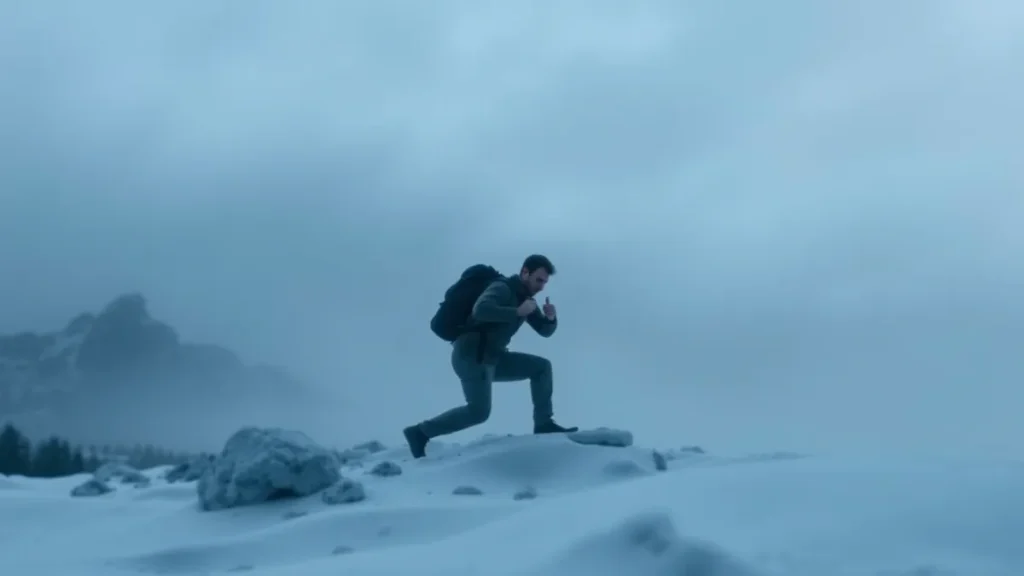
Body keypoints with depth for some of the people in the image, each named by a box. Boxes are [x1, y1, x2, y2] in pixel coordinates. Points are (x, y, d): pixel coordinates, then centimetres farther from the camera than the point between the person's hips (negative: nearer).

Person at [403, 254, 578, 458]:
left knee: (541, 366, 8)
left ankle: (543, 424, 6)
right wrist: (517, 312, -29)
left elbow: (545, 331, 19)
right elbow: (481, 309, -33)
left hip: (490, 357, 9)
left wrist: (551, 318, -4)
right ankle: (420, 432, -11)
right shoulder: (502, 288, -12)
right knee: (479, 411, -19)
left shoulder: (525, 298, 16)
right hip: (470, 354, -9)